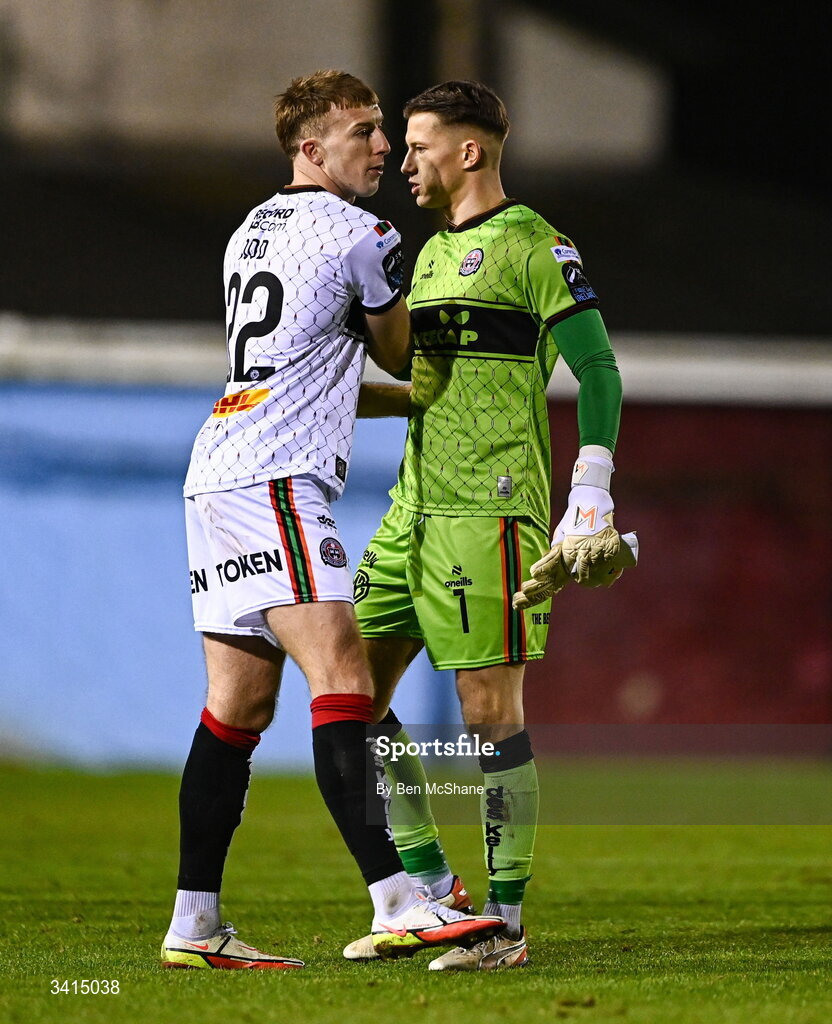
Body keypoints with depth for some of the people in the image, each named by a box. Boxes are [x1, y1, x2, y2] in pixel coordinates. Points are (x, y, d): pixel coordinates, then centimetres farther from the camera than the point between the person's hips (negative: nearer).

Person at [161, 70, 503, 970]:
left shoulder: (251, 232, 23)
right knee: (342, 681, -17)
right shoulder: (360, 236, -4)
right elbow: (399, 353, 11)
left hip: (217, 476, 9)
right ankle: (397, 905, -28)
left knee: (238, 706, 9)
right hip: (274, 481, -9)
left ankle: (194, 926, 8)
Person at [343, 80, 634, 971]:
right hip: (418, 499, 9)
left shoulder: (534, 245, -6)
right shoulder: (432, 253, 19)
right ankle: (431, 887, 13)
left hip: (492, 504, -9)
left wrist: (590, 501, -15)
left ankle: (505, 923, 0)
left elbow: (599, 371, -10)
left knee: (490, 708, -7)